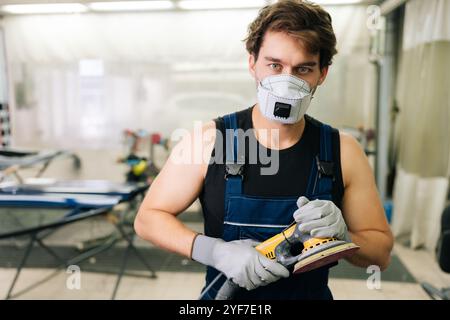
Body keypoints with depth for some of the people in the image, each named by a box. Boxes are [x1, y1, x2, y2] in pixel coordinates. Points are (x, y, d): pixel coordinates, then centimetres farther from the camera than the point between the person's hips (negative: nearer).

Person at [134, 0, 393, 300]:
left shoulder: (343, 151, -14)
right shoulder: (209, 140, -19)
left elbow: (381, 253, -5)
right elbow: (148, 218, -12)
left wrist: (342, 235, -25)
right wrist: (216, 251, -25)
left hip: (312, 292, 2)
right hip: (225, 292, -1)